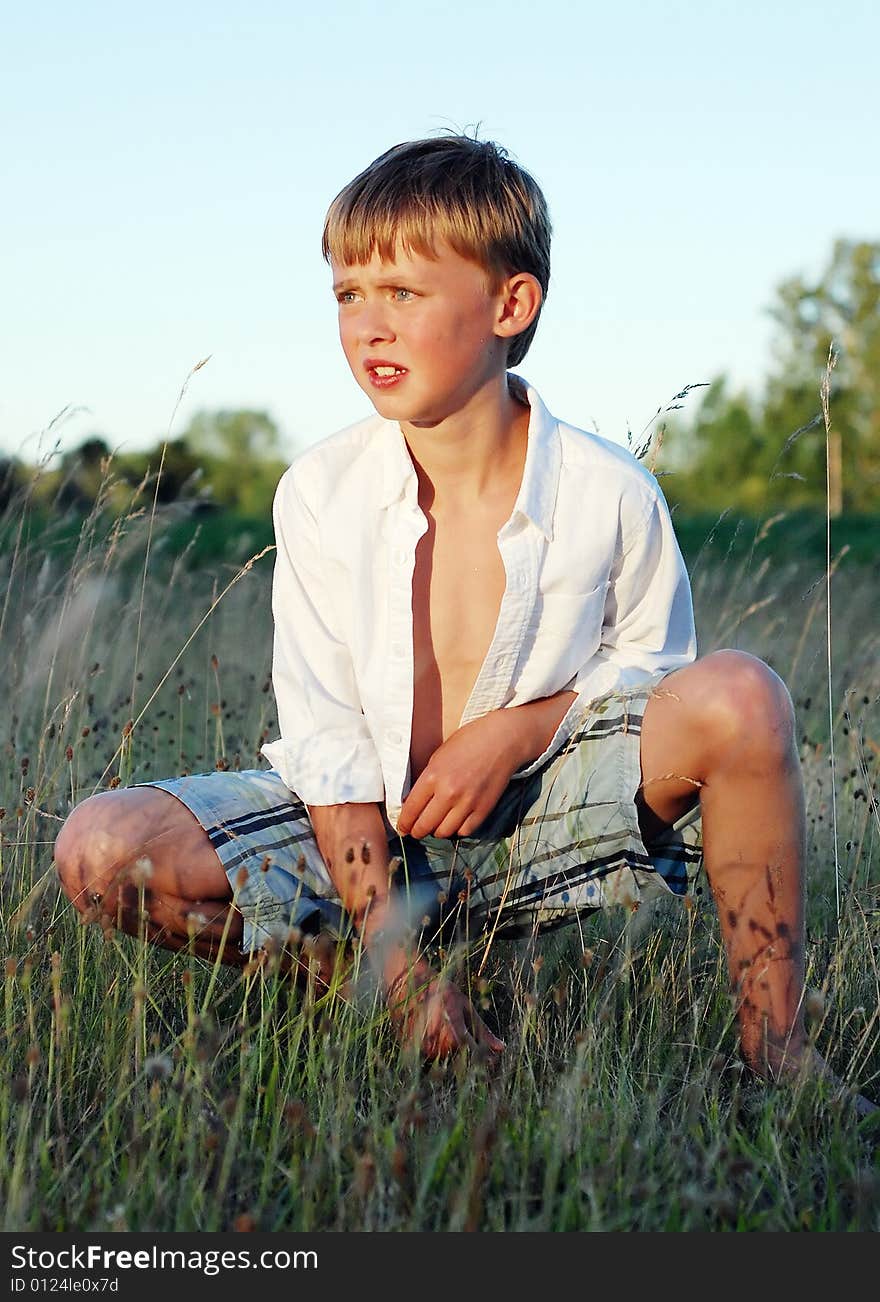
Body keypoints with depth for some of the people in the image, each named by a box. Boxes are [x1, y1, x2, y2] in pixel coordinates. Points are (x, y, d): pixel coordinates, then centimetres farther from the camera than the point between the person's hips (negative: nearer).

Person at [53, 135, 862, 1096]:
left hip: (538, 817, -1)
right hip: (373, 834, 1)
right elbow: (326, 737, -9)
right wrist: (394, 959, -17)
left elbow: (648, 663, 3)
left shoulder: (608, 493, -11)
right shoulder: (321, 492, -10)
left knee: (738, 695, -27)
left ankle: (775, 1052, -14)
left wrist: (516, 729, -18)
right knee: (103, 852, -22)